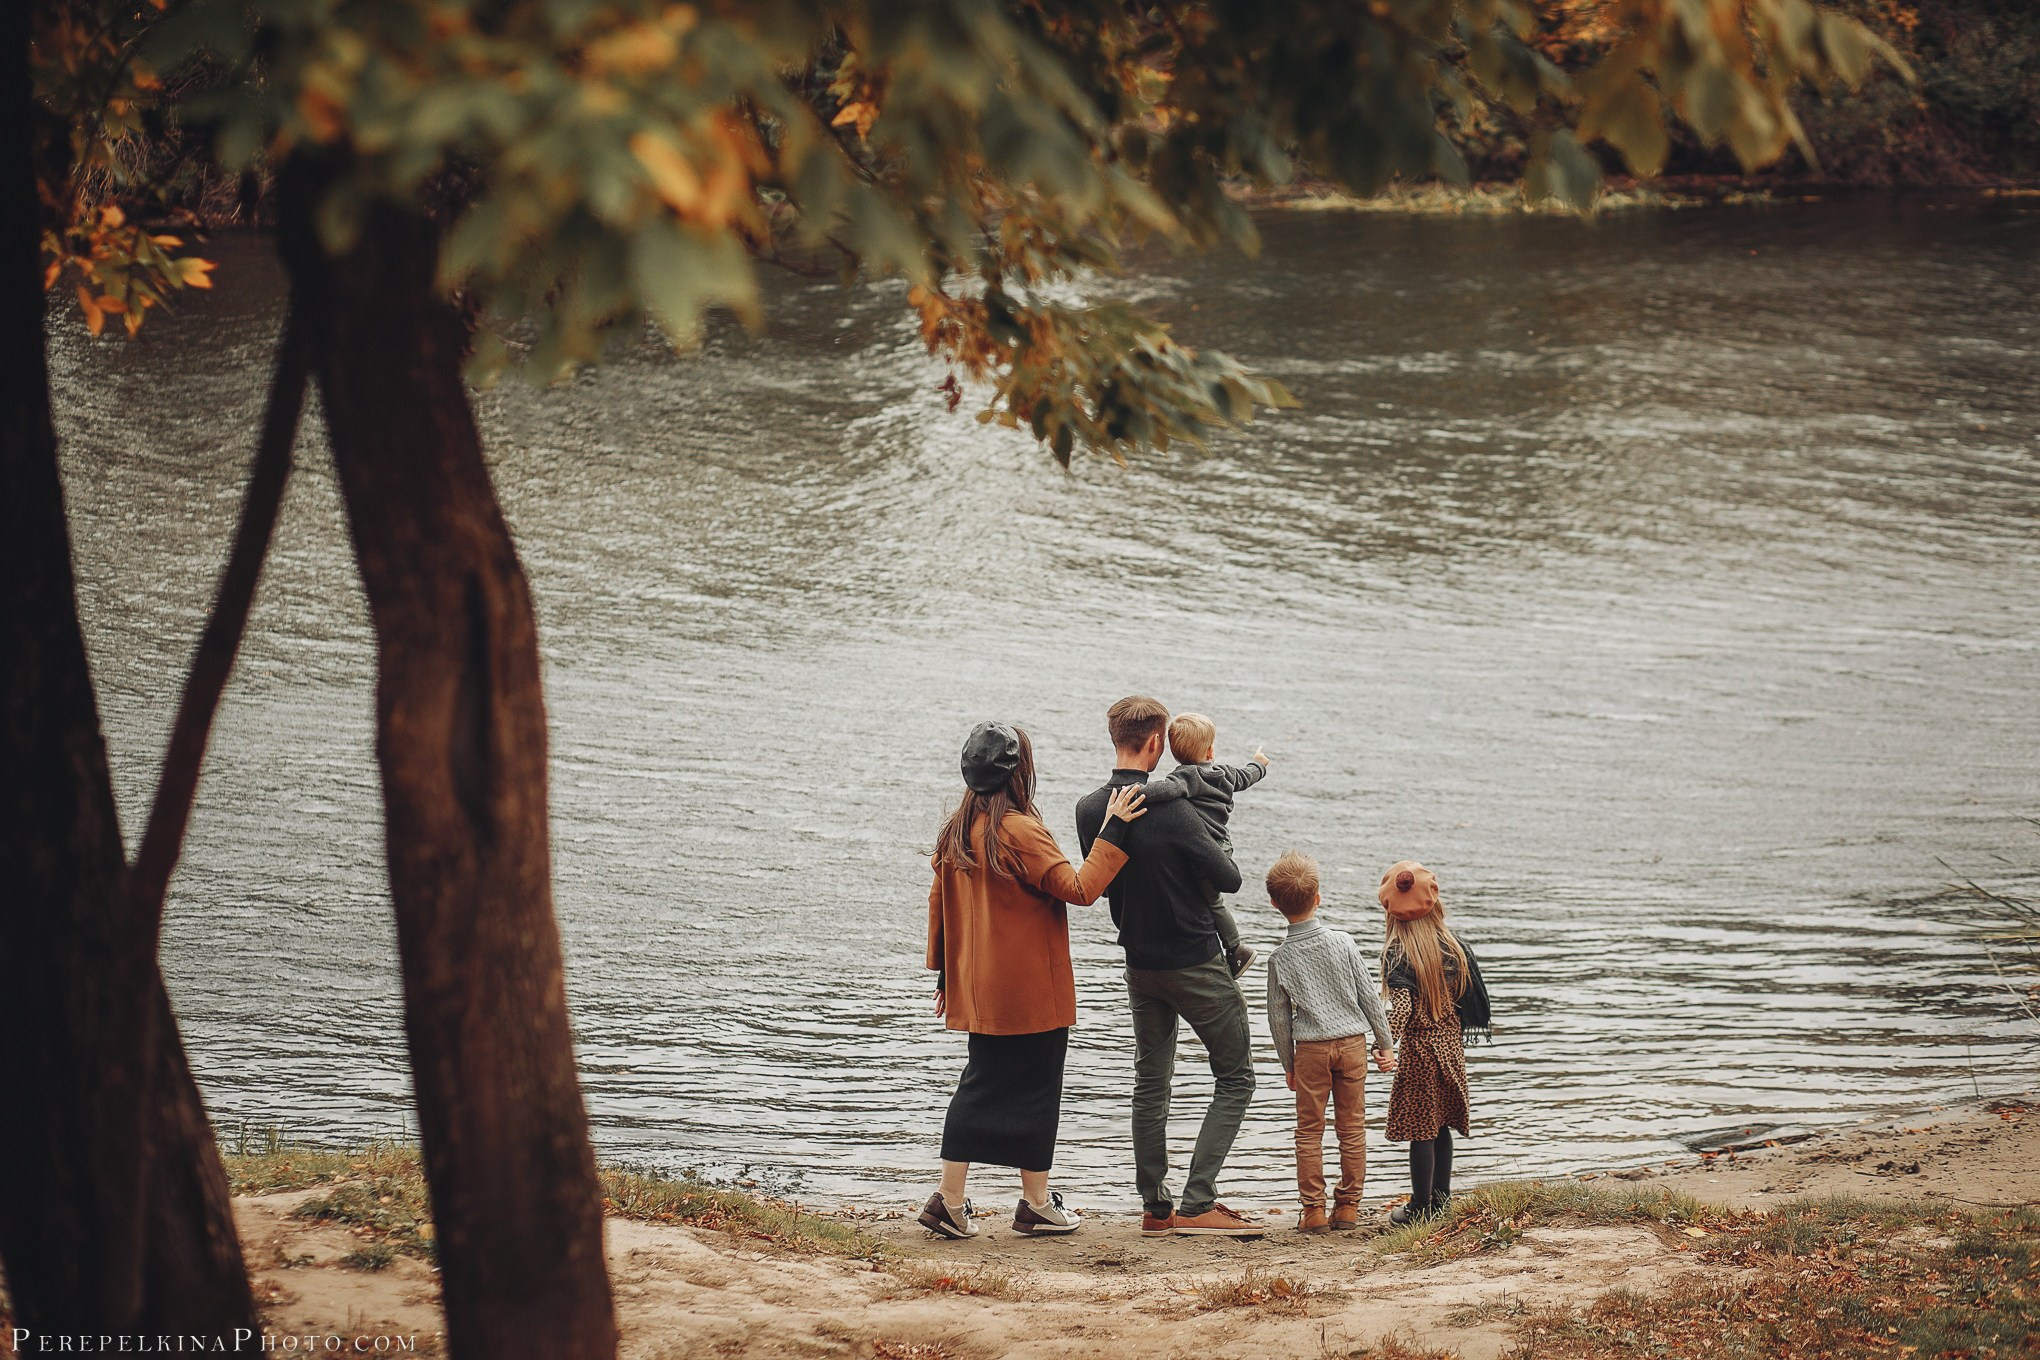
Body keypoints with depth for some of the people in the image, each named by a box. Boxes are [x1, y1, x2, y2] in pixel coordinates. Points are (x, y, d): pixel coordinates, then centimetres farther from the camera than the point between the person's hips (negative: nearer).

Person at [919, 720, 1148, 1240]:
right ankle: (1036, 1204, 12)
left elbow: (939, 903, 12)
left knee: (979, 1087, 13)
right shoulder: (1019, 832, -18)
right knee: (1036, 1089, 5)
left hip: (978, 991, 7)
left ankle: (950, 1201, 7)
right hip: (1031, 992, -7)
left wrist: (944, 973, 19)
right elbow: (1079, 887, -21)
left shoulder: (956, 833, 6)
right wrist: (1112, 832, -15)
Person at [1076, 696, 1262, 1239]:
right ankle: (1197, 1204, -6)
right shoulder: (1172, 811, -22)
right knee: (1235, 1078, 3)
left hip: (1139, 964, 6)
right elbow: (1230, 879, -15)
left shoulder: (1090, 810, -3)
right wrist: (1213, 861, 7)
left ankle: (1155, 1207, 16)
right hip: (1196, 963, -6)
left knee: (1150, 1083, 16)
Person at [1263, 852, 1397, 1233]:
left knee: (1310, 1130, 7)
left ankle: (1313, 1209, 5)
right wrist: (1384, 1043, 10)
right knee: (1352, 1127, 8)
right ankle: (1348, 1206, 10)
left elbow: (1279, 1018, 1)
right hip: (1352, 1043, 1)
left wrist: (1289, 1065, 12)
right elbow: (1368, 995, 1)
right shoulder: (1343, 943, -4)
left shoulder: (1280, 958, -5)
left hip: (1311, 1047, -1)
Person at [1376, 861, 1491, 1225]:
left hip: (1418, 1047, -5)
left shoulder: (1397, 951, -14)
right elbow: (1469, 996, 7)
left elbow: (1401, 1006, -23)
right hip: (1450, 1043, 5)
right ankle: (1441, 1198, 24)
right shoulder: (1453, 945, 2)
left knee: (1420, 1129, 1)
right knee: (1442, 1126, 16)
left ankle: (1421, 1206, 6)